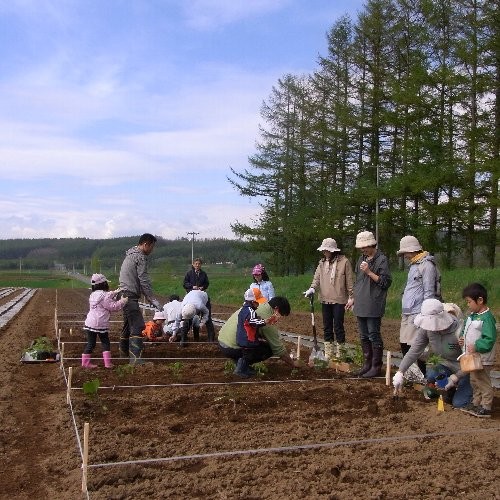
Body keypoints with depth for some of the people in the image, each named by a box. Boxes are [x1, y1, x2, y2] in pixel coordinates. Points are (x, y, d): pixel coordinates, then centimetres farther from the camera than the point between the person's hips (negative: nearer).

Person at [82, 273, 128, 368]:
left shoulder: (93, 295, 13)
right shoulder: (104, 295, -12)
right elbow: (113, 306, -10)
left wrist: (114, 293, 25)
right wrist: (123, 301, -2)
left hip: (89, 323, 7)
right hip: (100, 324, -7)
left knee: (90, 343, 11)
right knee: (105, 343, 5)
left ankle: (85, 362, 12)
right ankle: (107, 362, 4)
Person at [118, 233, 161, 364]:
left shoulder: (130, 255, 20)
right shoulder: (140, 257, -11)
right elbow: (144, 281, -16)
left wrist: (148, 297, 18)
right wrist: (152, 299, -13)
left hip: (124, 294, 11)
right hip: (131, 295, -11)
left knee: (128, 324, 21)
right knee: (138, 326, -14)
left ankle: (124, 352, 33)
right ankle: (135, 357, -21)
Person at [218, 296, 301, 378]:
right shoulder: (267, 317, -13)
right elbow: (278, 347, -6)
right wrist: (292, 363, 8)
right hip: (231, 348, -9)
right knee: (269, 349, -3)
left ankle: (239, 361, 14)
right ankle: (242, 367, -4)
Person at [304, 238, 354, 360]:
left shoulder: (344, 261, -8)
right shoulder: (322, 262, 6)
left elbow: (349, 281, -6)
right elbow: (317, 277, -1)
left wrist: (351, 297, -7)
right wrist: (312, 289, -19)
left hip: (339, 300, -5)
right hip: (325, 300, 5)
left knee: (338, 327, -2)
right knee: (327, 327, 12)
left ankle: (340, 354, 9)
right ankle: (328, 355, 22)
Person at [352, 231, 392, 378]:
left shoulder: (382, 260, -8)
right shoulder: (361, 259, 14)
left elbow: (386, 282, -11)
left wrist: (369, 272, -18)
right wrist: (354, 299, 20)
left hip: (373, 306, -7)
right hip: (360, 305, 7)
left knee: (374, 336, -2)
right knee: (364, 337, 13)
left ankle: (376, 367, 7)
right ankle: (367, 364, 24)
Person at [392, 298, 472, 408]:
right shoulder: (426, 328, -15)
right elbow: (414, 351, -13)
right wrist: (400, 372, -18)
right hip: (447, 365, 5)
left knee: (458, 403, -15)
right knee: (431, 375, -27)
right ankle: (449, 391, 6)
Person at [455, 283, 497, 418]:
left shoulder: (487, 318, -22)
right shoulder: (472, 315, 6)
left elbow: (490, 339, -26)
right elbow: (466, 330, 21)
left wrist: (476, 346, -29)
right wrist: (462, 338, 4)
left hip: (482, 359, -9)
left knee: (483, 382, 2)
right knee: (474, 381, 20)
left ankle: (486, 408, 12)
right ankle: (476, 403, 33)